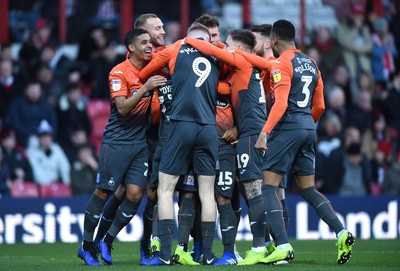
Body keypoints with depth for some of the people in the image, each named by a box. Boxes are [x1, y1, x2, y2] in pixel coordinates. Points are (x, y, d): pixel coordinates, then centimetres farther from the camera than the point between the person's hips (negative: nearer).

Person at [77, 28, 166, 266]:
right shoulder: (119, 73, -12)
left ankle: (107, 241, 12)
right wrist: (145, 88, -29)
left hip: (141, 141, 5)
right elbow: (122, 108, -20)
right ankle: (87, 246, 11)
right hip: (117, 141, -5)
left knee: (135, 194, -4)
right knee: (103, 192, -2)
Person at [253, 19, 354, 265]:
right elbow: (319, 106, 18)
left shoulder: (282, 63, -8)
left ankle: (283, 246, -15)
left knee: (269, 186, -4)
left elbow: (280, 103, -20)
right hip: (308, 129, 8)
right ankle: (341, 233, -1)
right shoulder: (311, 64, 16)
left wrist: (265, 132, -23)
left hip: (287, 128, -8)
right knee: (308, 189, 16)